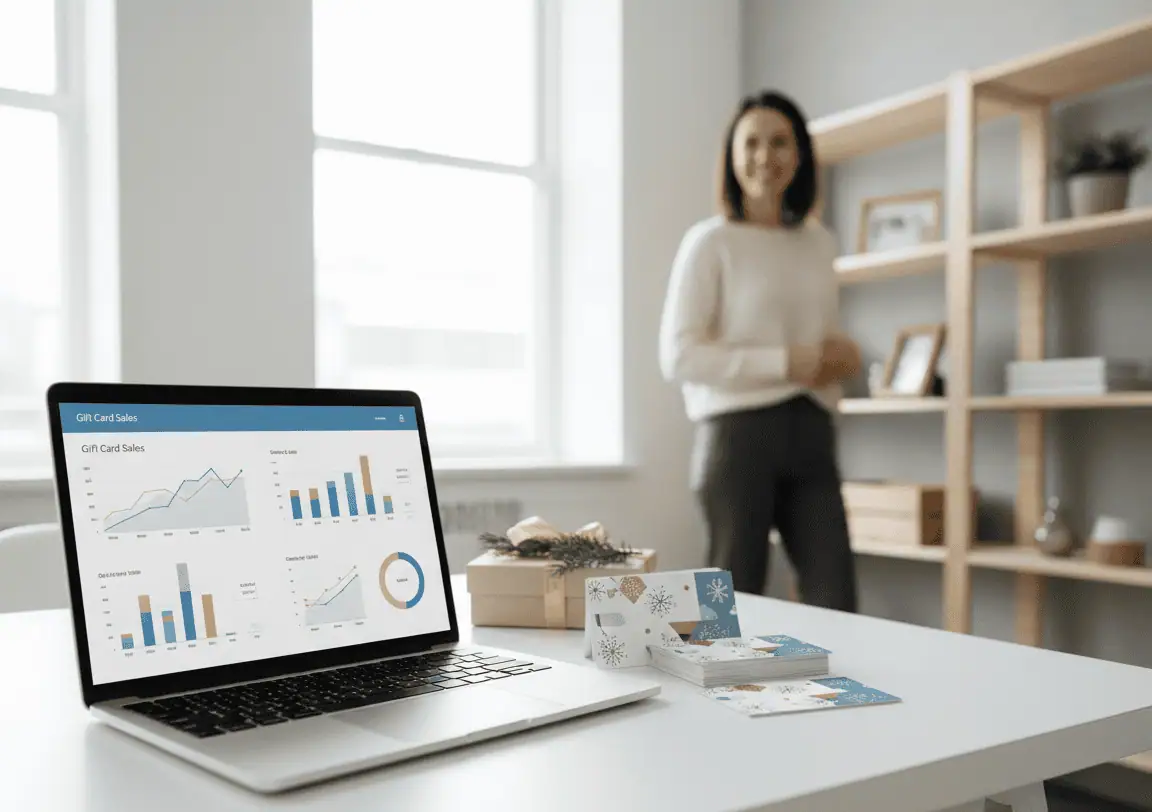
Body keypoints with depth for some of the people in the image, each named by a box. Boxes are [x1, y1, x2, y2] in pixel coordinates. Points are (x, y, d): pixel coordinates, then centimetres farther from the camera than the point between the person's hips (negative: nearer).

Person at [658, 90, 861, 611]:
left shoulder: (819, 243, 14)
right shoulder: (710, 241, -3)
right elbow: (678, 356, -11)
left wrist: (841, 359, 2)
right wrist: (786, 363, -16)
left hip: (811, 435, 5)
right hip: (740, 434, -5)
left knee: (835, 601, -1)